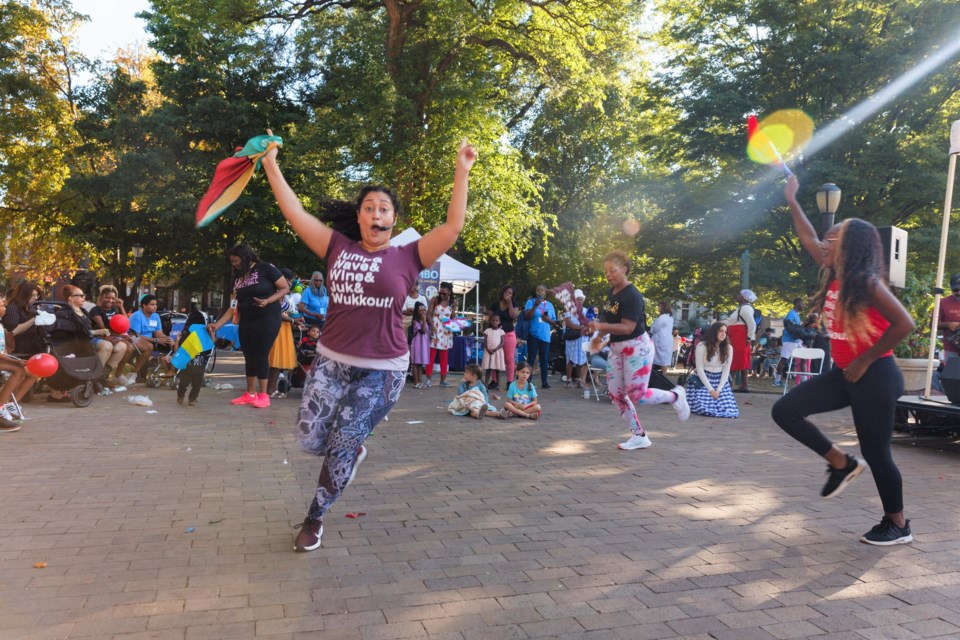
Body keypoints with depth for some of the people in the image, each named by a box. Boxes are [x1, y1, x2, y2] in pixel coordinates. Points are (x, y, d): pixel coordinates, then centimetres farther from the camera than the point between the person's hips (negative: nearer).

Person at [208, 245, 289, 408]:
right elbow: (233, 308, 8)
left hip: (267, 319, -7)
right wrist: (217, 325, 0)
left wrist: (268, 301, -23)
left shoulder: (265, 269, -7)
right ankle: (250, 394, 16)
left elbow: (285, 288, -8)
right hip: (246, 321, 7)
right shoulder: (238, 278, 11)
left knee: (261, 355, -8)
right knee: (249, 356, 8)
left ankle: (263, 395, 0)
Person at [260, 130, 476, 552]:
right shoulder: (338, 249, 4)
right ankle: (353, 449, 41)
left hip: (382, 371, -3)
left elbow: (453, 226, -8)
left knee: (340, 449, 5)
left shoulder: (407, 258, -2)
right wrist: (271, 165, 5)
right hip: (331, 362, 3)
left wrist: (462, 172, -10)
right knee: (310, 440, 6)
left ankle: (315, 520, 27)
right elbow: (295, 213, 5)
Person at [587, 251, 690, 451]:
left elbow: (627, 328, -27)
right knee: (616, 394, 5)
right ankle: (639, 436, 16)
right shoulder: (612, 292, 6)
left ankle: (675, 396, 23)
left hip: (636, 347, -9)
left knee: (637, 395, -5)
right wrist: (600, 336, 9)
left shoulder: (632, 296, -20)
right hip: (616, 348, 9)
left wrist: (601, 326, -36)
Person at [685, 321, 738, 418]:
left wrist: (719, 389, -10)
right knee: (703, 408, -19)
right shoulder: (702, 346, -11)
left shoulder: (728, 348, 0)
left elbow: (726, 370, 0)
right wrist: (710, 389, -13)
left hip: (721, 381, 3)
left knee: (729, 410, -10)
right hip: (703, 381, -3)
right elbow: (700, 369, -10)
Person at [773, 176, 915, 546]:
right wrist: (791, 201, 22)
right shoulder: (836, 277, 6)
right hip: (843, 374, 8)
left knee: (875, 451, 1)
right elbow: (808, 240, 18)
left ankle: (898, 525, 21)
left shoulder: (867, 283, -16)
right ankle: (841, 464, 12)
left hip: (874, 377, -8)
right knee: (785, 410, -2)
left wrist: (865, 360, -17)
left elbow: (905, 324, -23)